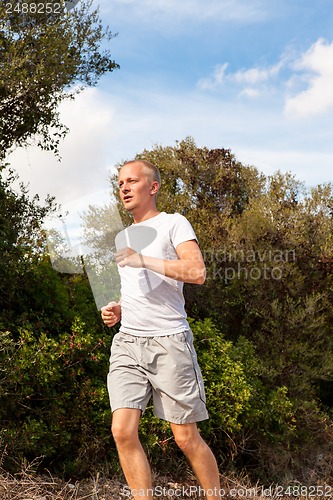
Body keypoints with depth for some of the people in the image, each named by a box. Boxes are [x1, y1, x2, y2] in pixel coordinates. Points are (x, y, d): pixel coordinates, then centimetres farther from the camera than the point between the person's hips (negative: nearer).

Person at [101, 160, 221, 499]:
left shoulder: (172, 223, 1)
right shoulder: (121, 238, 22)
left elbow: (197, 273, -15)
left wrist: (141, 259, -19)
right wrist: (116, 311, 11)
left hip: (169, 341, -6)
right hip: (127, 342, 6)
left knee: (186, 438, 2)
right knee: (123, 432, -7)